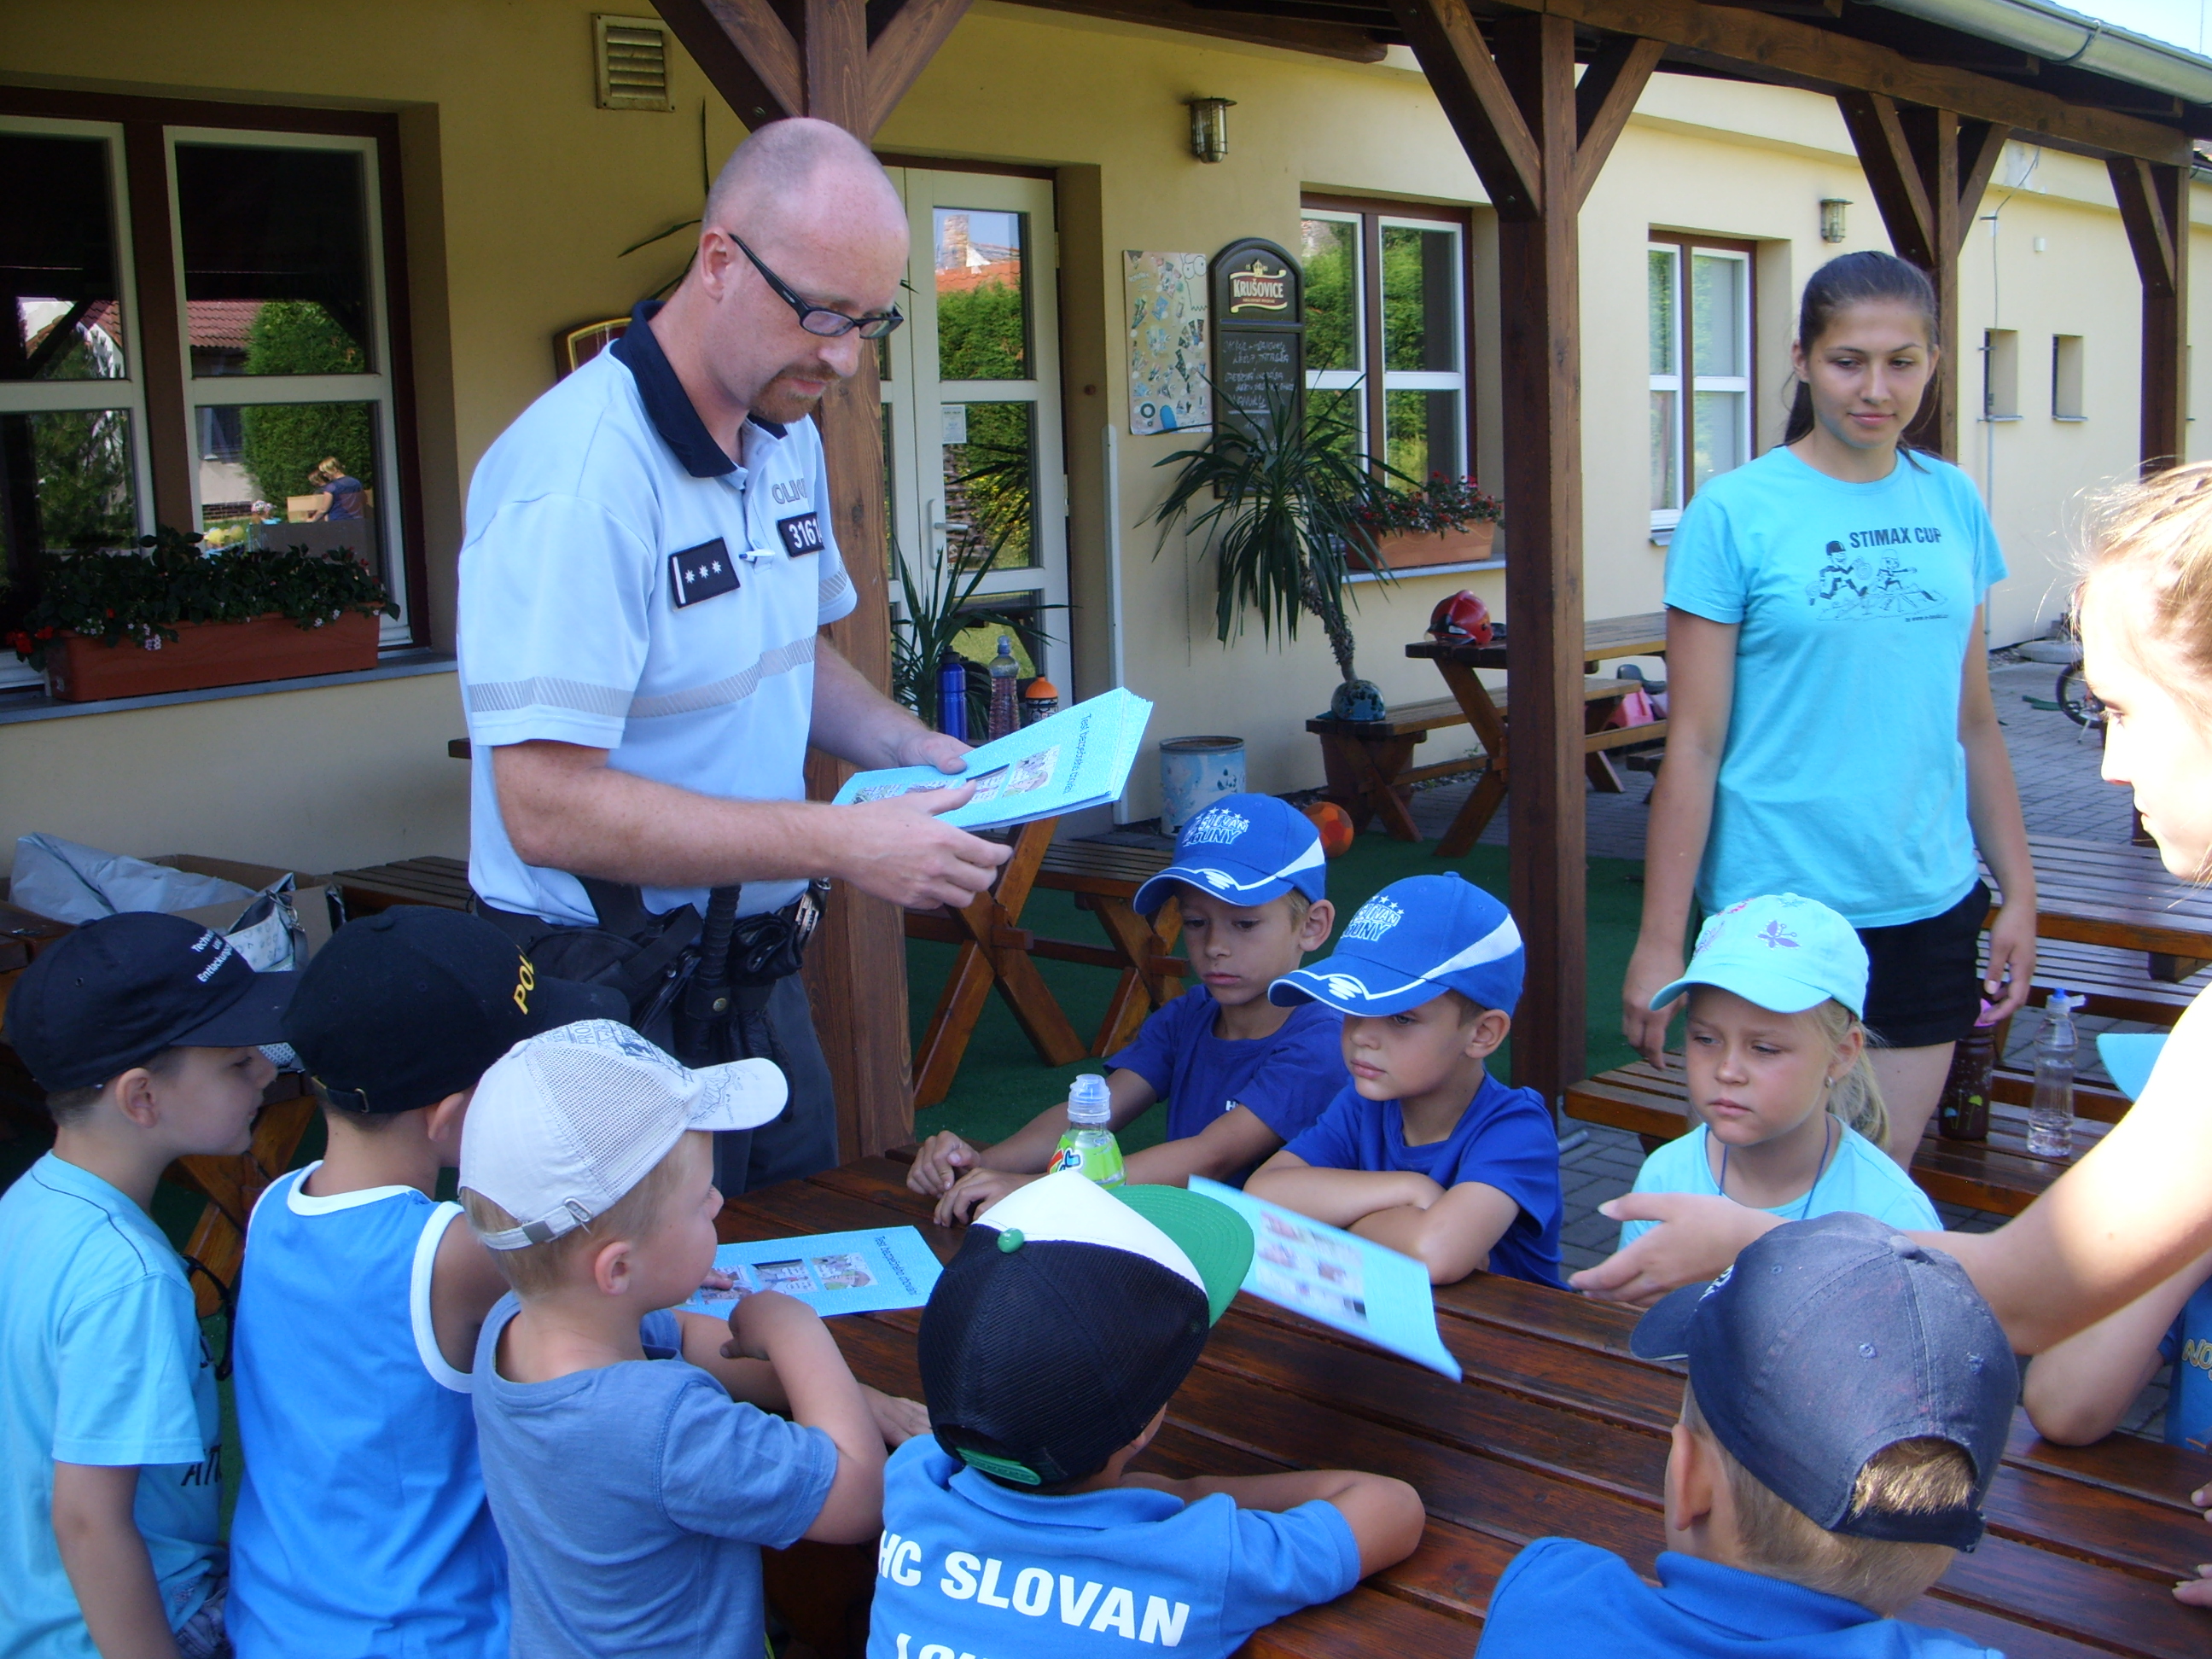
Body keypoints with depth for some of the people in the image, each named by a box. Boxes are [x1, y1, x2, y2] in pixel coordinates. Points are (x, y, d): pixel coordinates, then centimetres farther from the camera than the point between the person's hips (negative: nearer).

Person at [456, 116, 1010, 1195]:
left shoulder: (789, 440, 5)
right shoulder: (579, 478, -25)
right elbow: (547, 808, -28)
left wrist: (907, 748, 0)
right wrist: (839, 844, -28)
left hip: (757, 973, 8)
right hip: (617, 998, -8)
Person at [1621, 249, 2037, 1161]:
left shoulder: (1953, 503, 6)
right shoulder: (1734, 512, -8)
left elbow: (1974, 721, 13)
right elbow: (1694, 744, -9)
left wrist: (2018, 888, 12)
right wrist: (1660, 942, -10)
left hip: (1929, 904, 4)